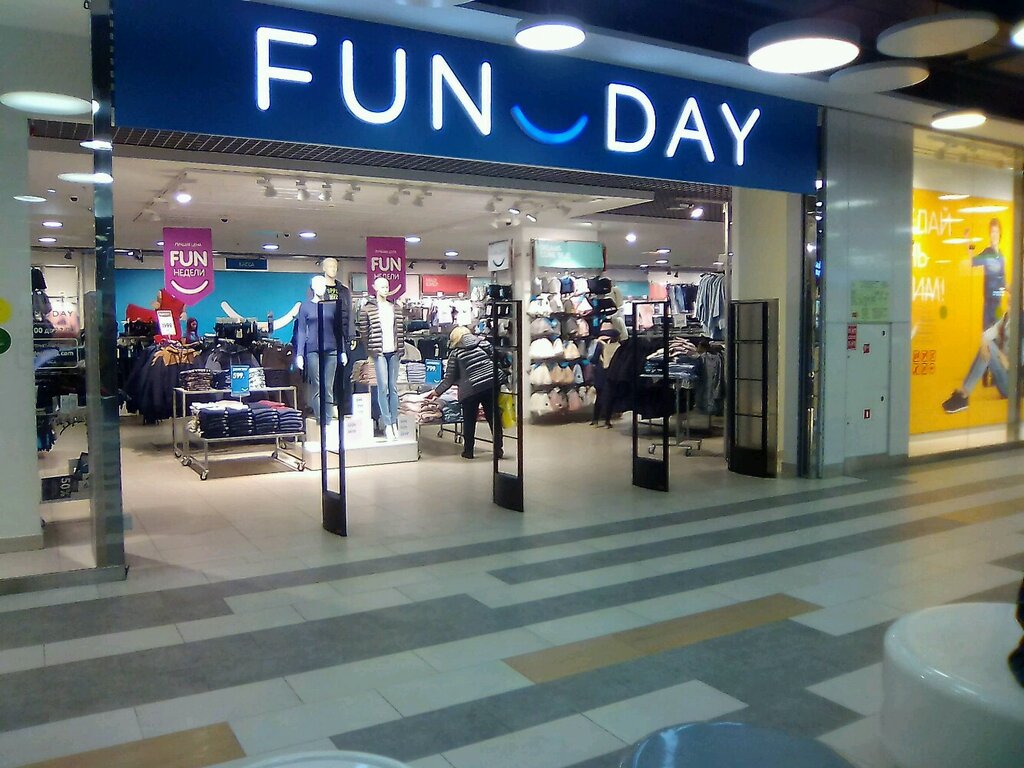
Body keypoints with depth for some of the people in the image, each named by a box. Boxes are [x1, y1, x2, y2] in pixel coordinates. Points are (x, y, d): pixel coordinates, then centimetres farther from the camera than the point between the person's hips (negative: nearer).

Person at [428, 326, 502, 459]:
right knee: (494, 418, 11)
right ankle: (498, 449, 16)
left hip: (470, 390, -2)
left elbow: (449, 378, 8)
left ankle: (468, 451, 18)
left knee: (469, 420, 13)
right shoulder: (484, 343, 11)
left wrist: (437, 391, 21)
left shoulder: (455, 353, 6)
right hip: (491, 385, 2)